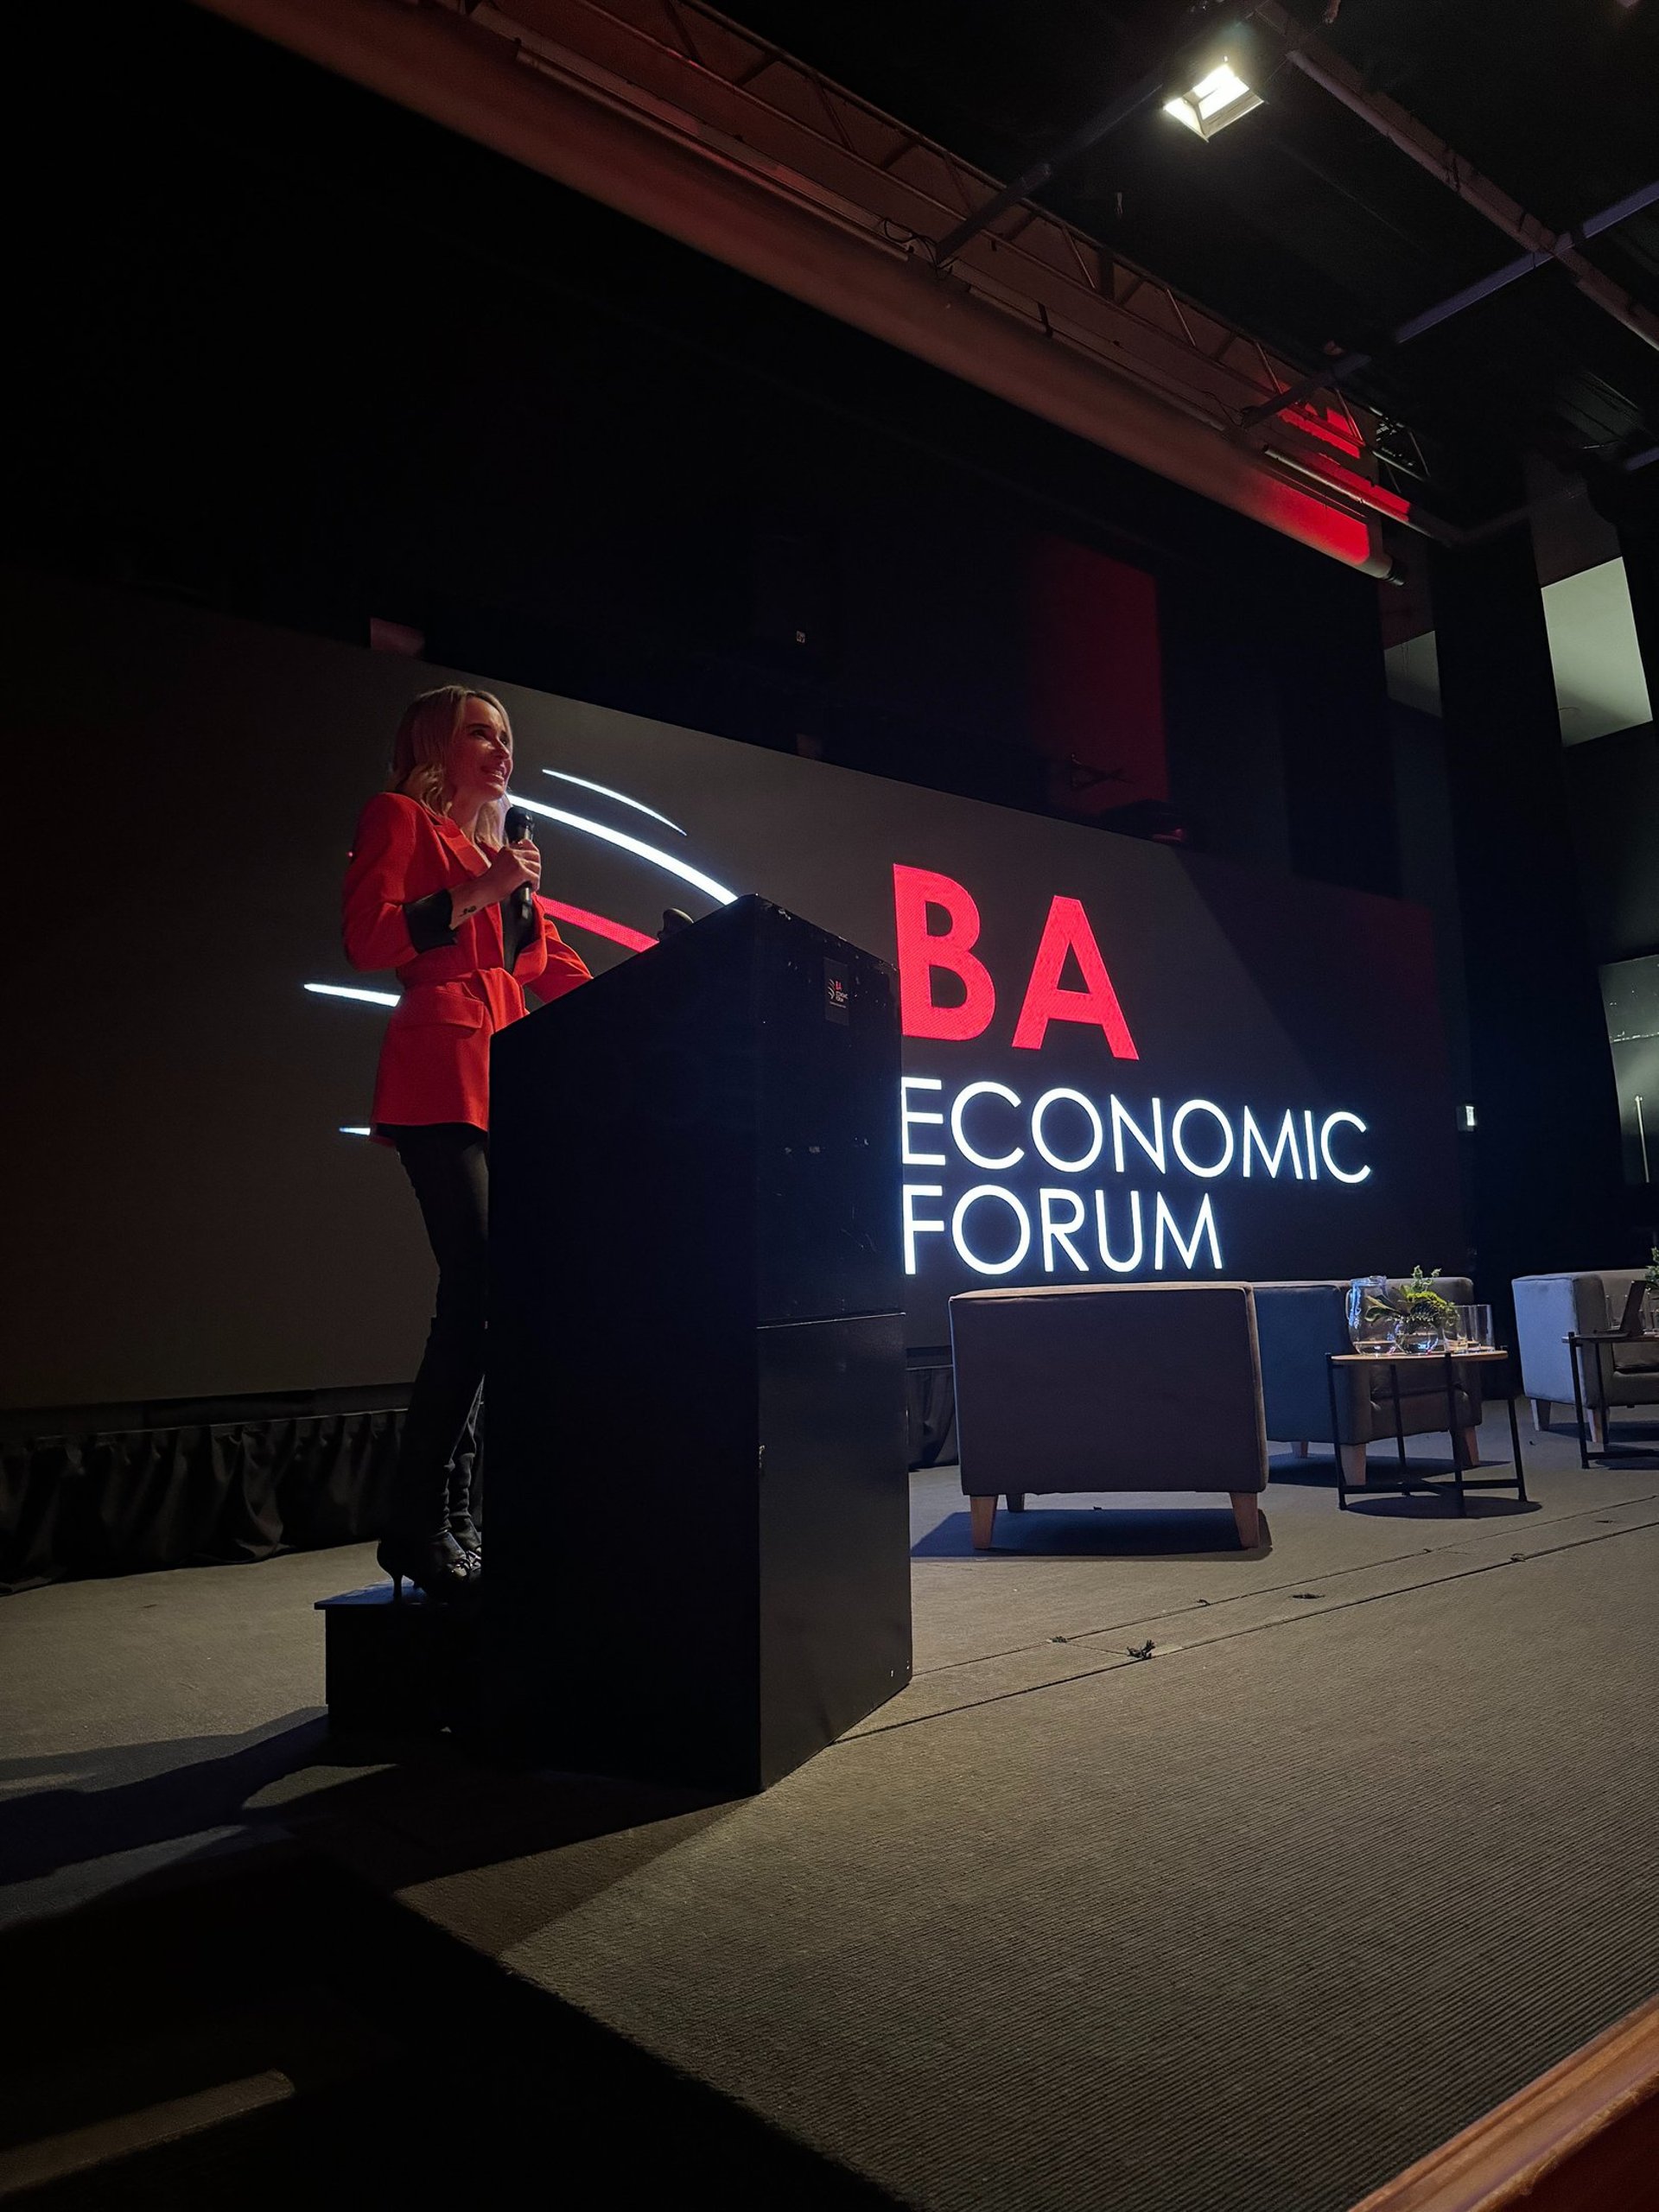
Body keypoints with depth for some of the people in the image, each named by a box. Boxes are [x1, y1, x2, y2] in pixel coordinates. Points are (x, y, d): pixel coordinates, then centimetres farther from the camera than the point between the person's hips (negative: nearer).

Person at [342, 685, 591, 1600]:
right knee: (478, 1293, -16)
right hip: (443, 1082, -7)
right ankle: (418, 1526, -8)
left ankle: (454, 1520, 6)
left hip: (510, 1085, 7)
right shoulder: (398, 819, 8)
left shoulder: (499, 852, 29)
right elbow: (368, 938, -6)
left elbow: (557, 969, 25)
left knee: (488, 1299, 1)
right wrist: (479, 892, -8)